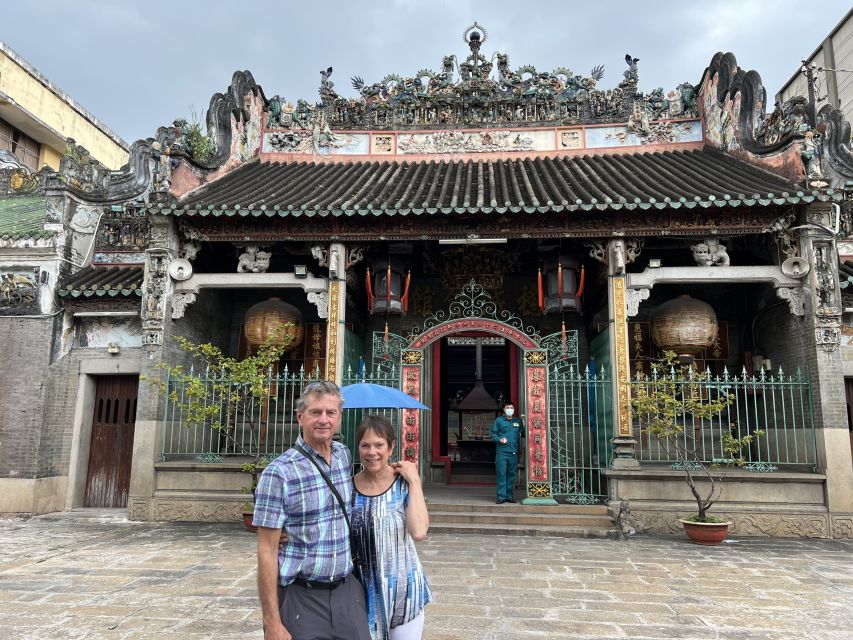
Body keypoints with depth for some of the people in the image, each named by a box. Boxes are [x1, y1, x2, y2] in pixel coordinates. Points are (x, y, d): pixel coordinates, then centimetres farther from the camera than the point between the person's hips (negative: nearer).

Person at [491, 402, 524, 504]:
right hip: (501, 452, -3)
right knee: (501, 474, -5)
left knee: (511, 474, 6)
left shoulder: (518, 422, 14)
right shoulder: (498, 420, 6)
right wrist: (499, 439, -15)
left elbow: (523, 434, 15)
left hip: (513, 452, 3)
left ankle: (510, 496, 15)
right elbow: (493, 434, 4)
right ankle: (501, 496, 0)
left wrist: (524, 427, -5)